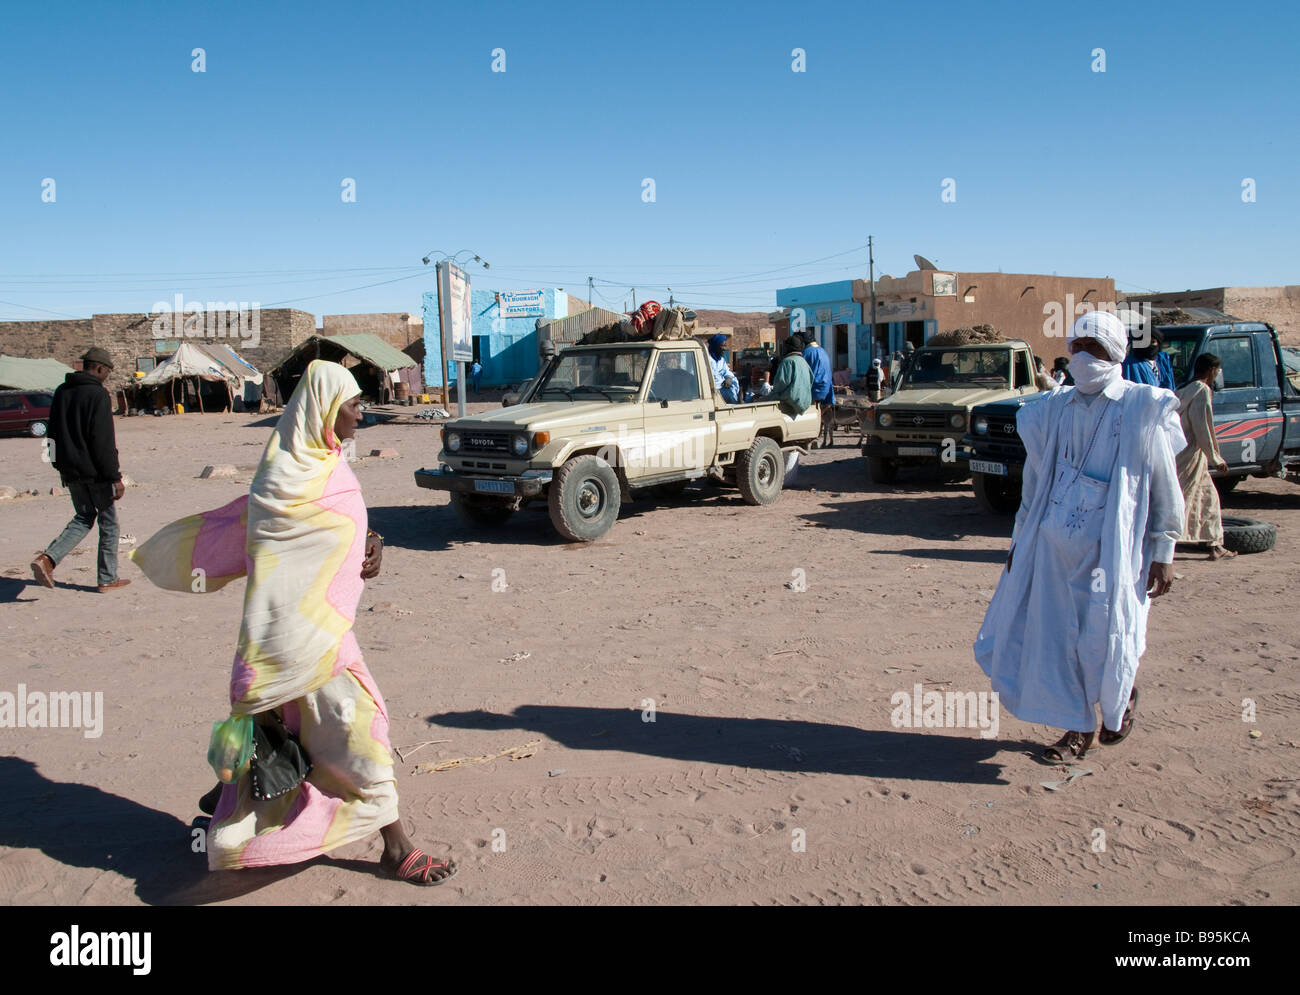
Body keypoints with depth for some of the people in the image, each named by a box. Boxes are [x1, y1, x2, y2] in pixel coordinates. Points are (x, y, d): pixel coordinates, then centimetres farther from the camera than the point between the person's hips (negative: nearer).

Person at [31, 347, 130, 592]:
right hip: (95, 471, -7)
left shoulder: (61, 392, 10)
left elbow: (53, 433, 16)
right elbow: (103, 441, -20)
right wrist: (115, 477, -18)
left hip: (71, 471, 8)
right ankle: (107, 579, 12)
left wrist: (63, 466, 22)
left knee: (83, 518, 19)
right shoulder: (97, 394, -15)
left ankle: (47, 558, -1)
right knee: (108, 523, 6)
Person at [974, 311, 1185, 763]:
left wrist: (1163, 553, -5)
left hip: (1112, 547, -4)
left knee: (1105, 639, -1)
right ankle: (1078, 728, 21)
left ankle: (1123, 697, 33)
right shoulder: (1055, 409, 9)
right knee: (1054, 637, 5)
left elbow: (1164, 487, -2)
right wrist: (1021, 539, 16)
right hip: (1053, 543, 4)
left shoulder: (1143, 409, -4)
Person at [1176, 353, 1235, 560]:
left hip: (1183, 451, 10)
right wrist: (1215, 459, -9)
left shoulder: (1185, 389, 13)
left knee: (1209, 497, 18)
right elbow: (1202, 429, -17)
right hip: (1190, 454, -10)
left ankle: (1215, 546, 24)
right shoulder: (1202, 391, -14)